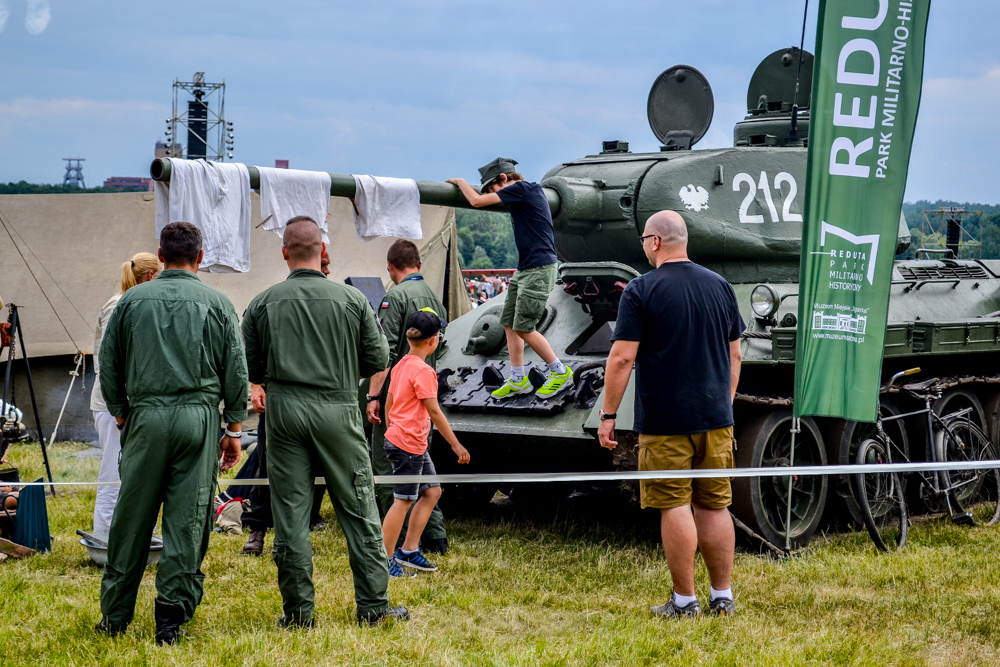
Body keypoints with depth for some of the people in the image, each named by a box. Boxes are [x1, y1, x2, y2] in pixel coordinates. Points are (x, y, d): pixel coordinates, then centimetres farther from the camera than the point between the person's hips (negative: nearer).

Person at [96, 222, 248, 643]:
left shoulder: (132, 301, 6)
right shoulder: (217, 304, 4)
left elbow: (109, 366, 10)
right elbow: (237, 372, 4)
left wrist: (121, 416, 19)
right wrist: (234, 429, 10)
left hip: (145, 416, 1)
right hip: (199, 417, -1)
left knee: (132, 518, 7)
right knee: (188, 518, 2)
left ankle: (115, 614, 13)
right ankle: (172, 616, 1)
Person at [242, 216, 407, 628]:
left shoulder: (263, 303, 1)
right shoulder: (351, 299, -2)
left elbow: (250, 369, 4)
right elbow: (377, 359, 2)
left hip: (283, 409, 1)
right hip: (337, 410, -1)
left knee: (290, 512, 6)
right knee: (358, 509, 6)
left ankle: (298, 610, 8)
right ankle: (373, 605, 9)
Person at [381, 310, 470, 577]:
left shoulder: (401, 365, 10)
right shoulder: (422, 371, -17)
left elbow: (389, 403, 18)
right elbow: (434, 412, -17)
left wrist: (392, 429, 29)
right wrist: (456, 445, -12)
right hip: (408, 445, -10)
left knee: (432, 491, 13)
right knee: (403, 500, -3)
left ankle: (408, 551, 16)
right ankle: (385, 559, 4)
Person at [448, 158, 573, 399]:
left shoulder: (522, 189, -13)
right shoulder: (530, 191, 16)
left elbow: (477, 200, -13)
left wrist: (460, 181, 2)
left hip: (539, 270, -10)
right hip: (525, 270, 10)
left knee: (523, 328, -8)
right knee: (509, 323, 9)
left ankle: (560, 372, 2)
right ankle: (518, 380, 14)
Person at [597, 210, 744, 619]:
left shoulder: (641, 291, -8)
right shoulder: (719, 286, 9)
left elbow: (622, 358, -12)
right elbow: (734, 356, 15)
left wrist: (608, 415, -5)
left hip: (664, 421, -5)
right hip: (715, 418, 5)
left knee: (675, 507, 0)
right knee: (715, 506, 12)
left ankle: (685, 601, 3)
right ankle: (722, 598, 16)